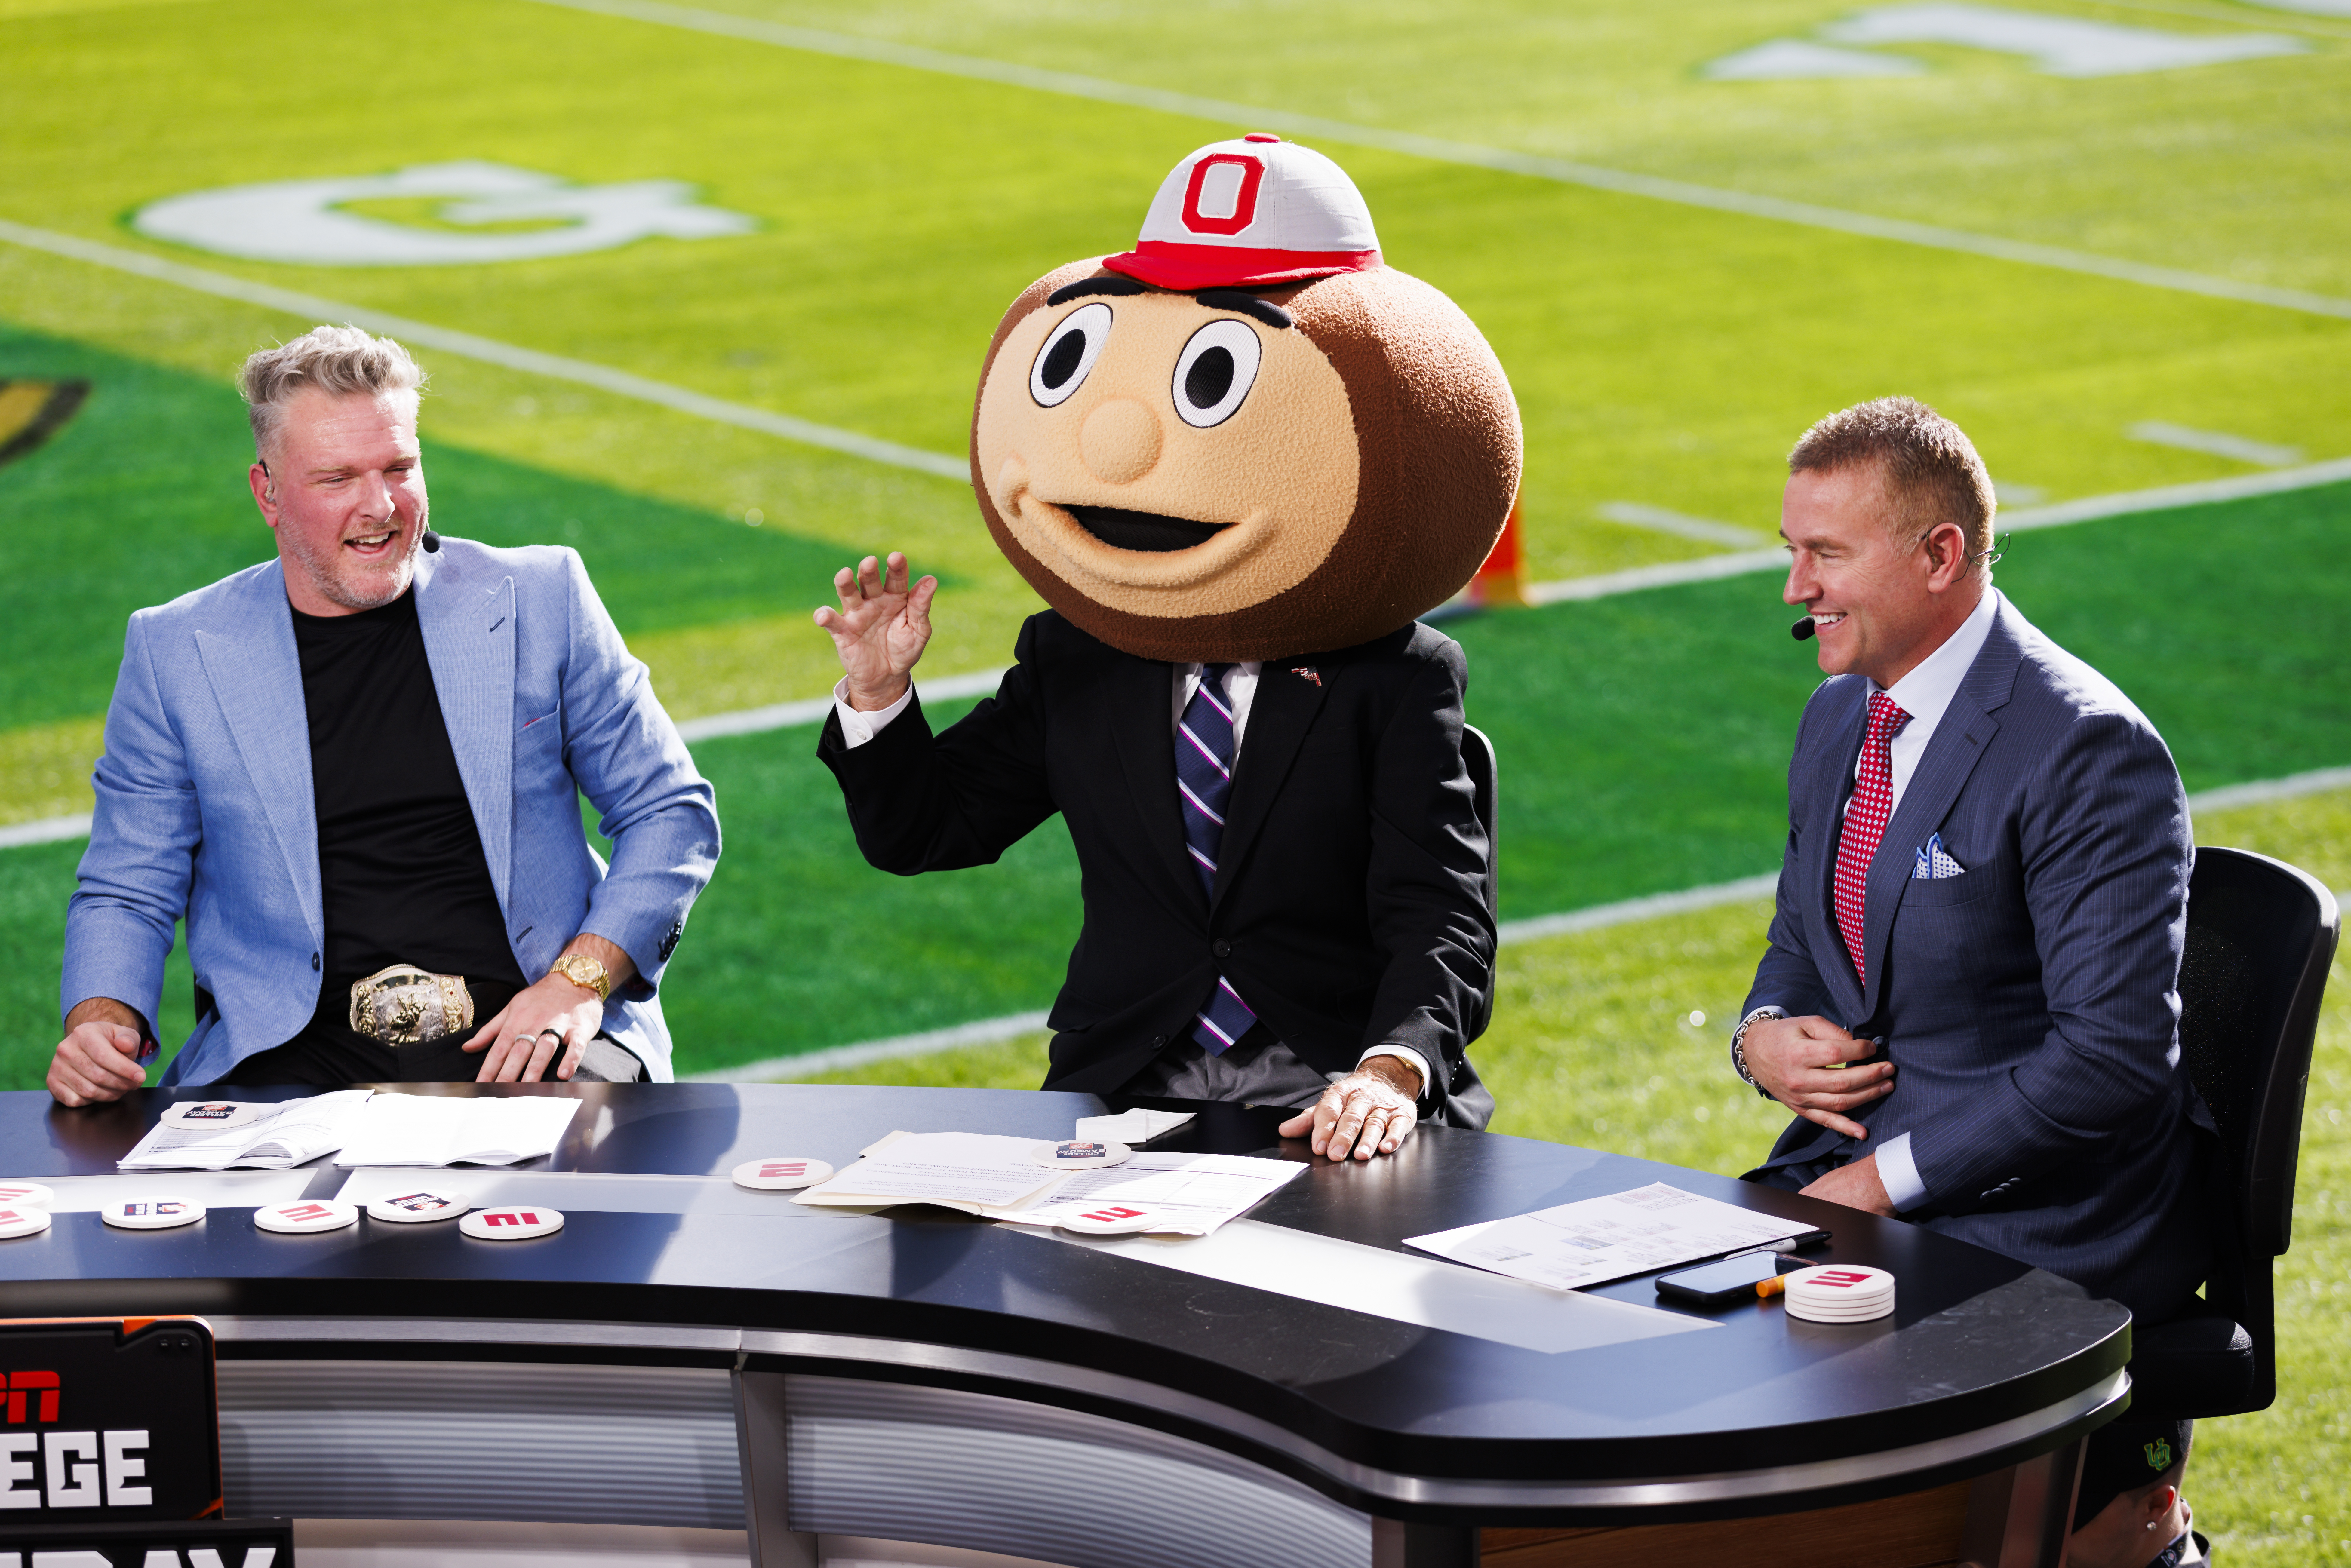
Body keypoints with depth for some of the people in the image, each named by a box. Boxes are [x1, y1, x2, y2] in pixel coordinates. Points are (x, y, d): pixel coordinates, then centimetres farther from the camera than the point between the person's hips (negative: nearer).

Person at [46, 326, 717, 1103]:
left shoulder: (542, 601, 7)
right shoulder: (175, 653, 7)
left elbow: (671, 813, 10)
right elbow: (129, 894, 12)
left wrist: (582, 980, -6)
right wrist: (101, 1023, -9)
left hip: (526, 1043, 0)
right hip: (296, 1060, 1)